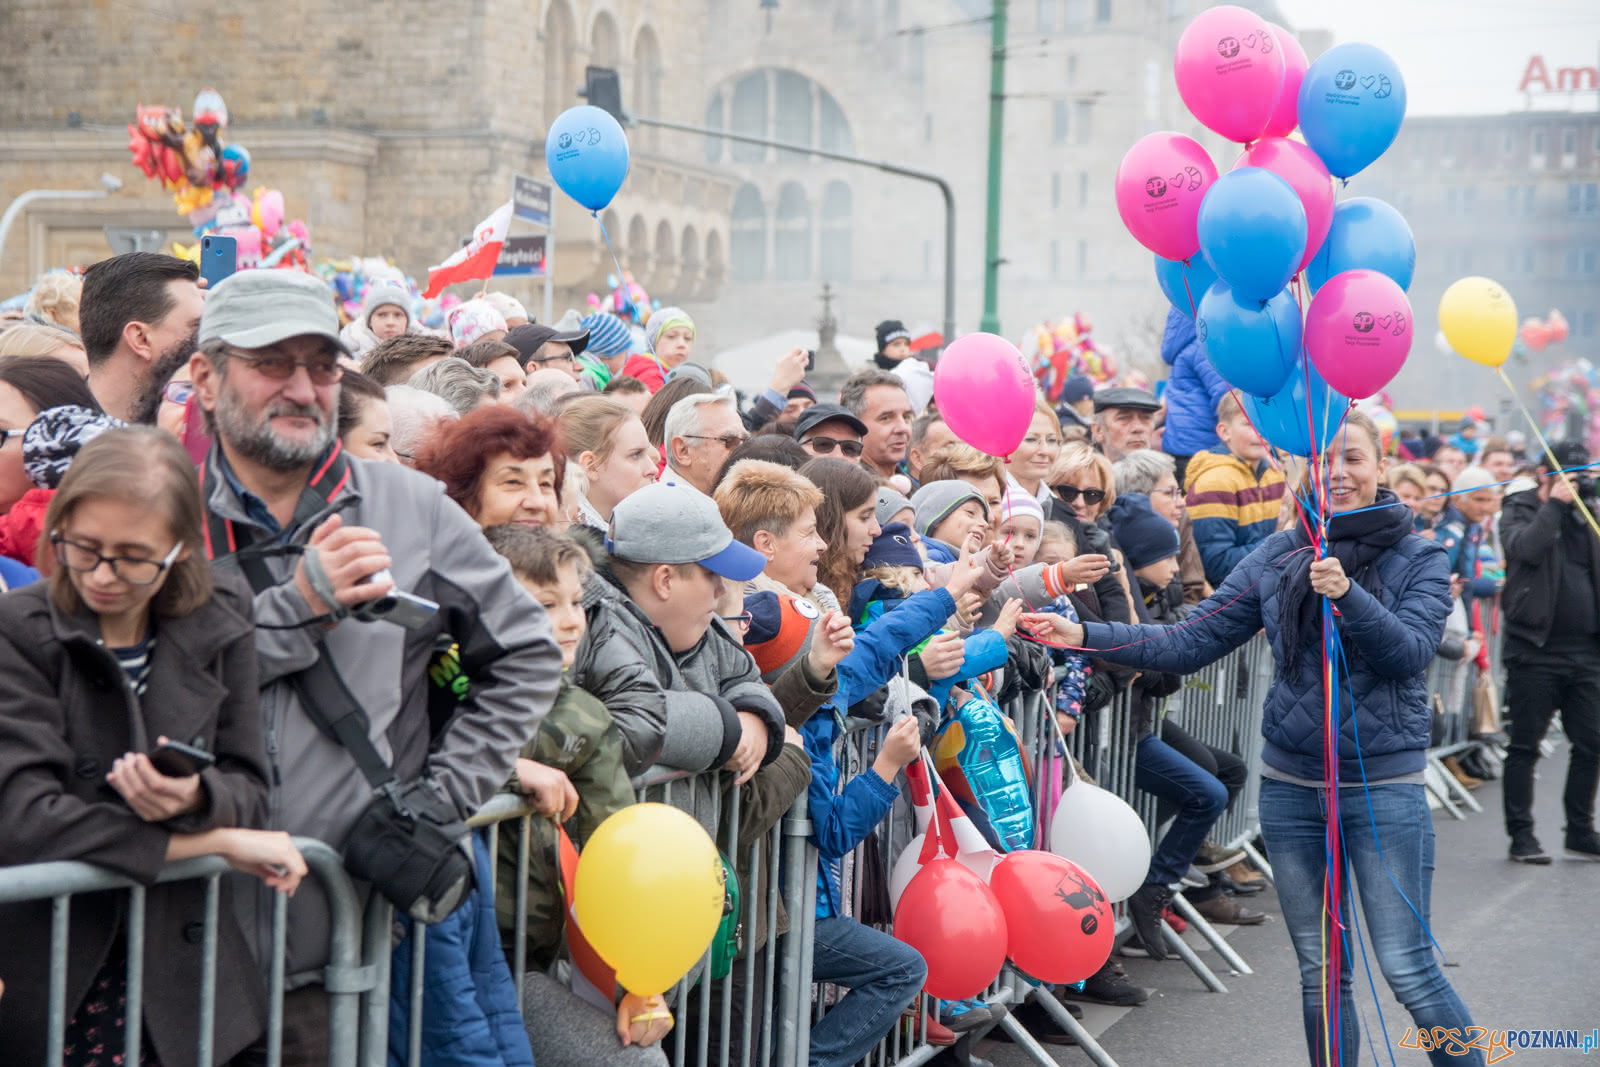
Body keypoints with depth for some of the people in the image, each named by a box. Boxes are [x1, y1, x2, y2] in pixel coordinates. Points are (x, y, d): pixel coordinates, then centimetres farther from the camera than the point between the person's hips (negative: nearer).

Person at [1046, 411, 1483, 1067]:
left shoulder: (1419, 559, -2)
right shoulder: (1278, 557, 4)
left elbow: (1410, 650, -16)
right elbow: (1189, 644, 2)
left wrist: (1348, 595, -32)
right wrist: (1084, 637, -9)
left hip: (1384, 785, -3)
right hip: (1291, 782, 3)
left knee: (1409, 970, -6)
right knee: (1319, 973, 11)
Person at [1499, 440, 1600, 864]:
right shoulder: (1519, 511, 1)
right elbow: (1524, 548, -20)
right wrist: (1556, 503, -14)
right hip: (1536, 649, -5)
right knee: (1525, 746, 1)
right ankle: (1521, 835, 8)